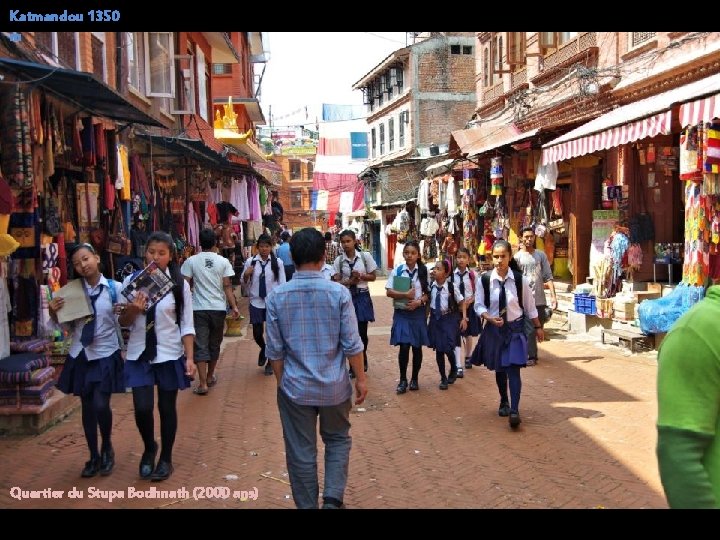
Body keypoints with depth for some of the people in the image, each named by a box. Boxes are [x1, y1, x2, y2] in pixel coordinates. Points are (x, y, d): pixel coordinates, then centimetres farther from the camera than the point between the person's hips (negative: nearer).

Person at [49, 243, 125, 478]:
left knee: (101, 405, -12)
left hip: (105, 355, -3)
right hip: (80, 355, 3)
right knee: (87, 407, 11)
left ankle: (107, 447, 18)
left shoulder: (115, 288, -7)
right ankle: (94, 456, 27)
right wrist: (53, 312, -10)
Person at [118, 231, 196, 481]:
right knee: (142, 408, -5)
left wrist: (189, 357, -8)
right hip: (139, 355, 1)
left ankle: (166, 459, 31)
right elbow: (123, 322, 4)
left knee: (167, 407, 10)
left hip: (169, 355, -1)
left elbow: (186, 325, -3)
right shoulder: (132, 280, -2)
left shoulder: (179, 284, -5)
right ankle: (149, 447, 28)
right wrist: (133, 310, -17)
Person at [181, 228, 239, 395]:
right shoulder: (223, 261, 1)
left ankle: (203, 383, -5)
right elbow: (227, 286, -4)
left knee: (201, 346, 0)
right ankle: (210, 377, 29)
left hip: (199, 309, -1)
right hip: (218, 308, 2)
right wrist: (234, 307, -2)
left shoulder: (191, 261, -2)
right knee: (214, 344, 16)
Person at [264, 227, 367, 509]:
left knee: (301, 453, 13)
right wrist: (361, 378, 5)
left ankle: (307, 505, 24)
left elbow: (275, 350, -3)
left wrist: (281, 382, 11)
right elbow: (352, 344, -8)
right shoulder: (339, 293, -12)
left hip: (295, 388, 1)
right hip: (334, 386, 0)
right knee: (338, 440, 21)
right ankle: (332, 499, 11)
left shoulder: (276, 296, -8)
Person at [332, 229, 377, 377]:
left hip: (362, 296, 0)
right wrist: (350, 281, -21)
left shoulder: (365, 256, -4)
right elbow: (337, 281, -4)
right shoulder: (338, 260, -3)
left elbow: (372, 276, 2)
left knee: (362, 331, 5)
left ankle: (362, 361, 32)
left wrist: (360, 276, -16)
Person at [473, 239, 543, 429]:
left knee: (513, 369, -11)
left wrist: (538, 327, 9)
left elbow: (530, 306, 2)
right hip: (494, 328, 2)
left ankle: (514, 410, -9)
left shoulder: (520, 280, -10)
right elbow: (479, 305, -2)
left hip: (515, 328, -2)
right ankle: (504, 402, 37)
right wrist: (489, 318, -21)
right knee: (499, 369, 15)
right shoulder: (484, 280, -9)